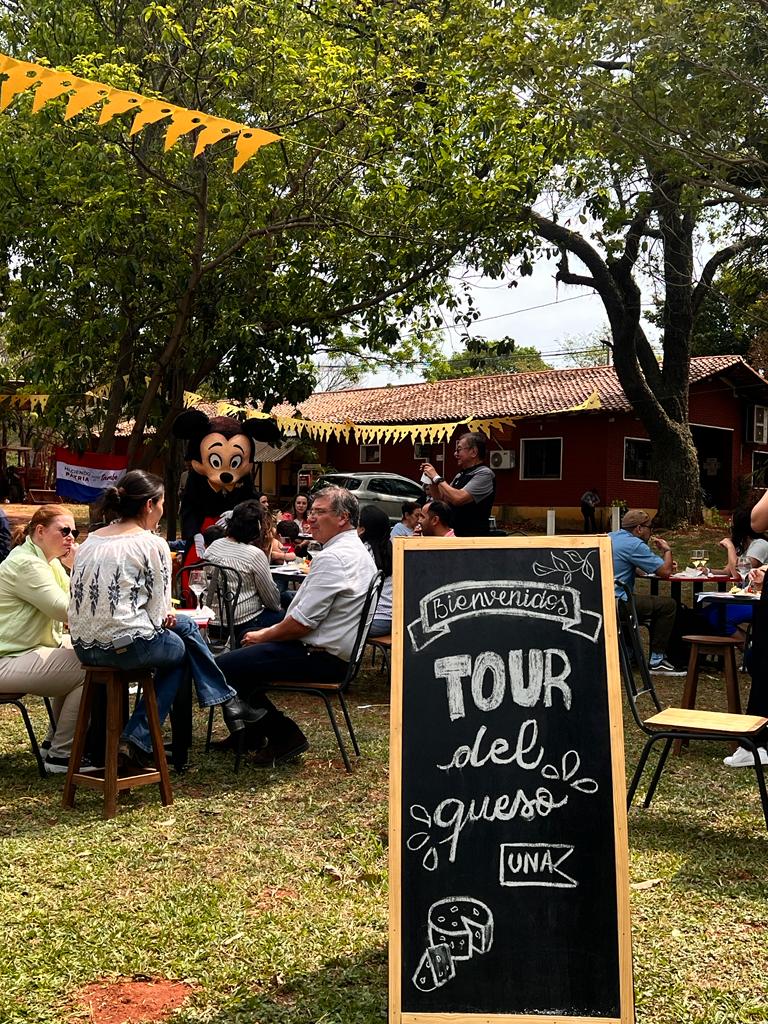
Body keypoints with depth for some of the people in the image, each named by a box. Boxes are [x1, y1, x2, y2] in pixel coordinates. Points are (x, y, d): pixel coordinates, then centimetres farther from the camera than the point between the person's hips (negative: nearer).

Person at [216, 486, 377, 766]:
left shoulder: (332, 558, -21)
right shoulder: (357, 550, 12)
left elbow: (302, 623, -22)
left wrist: (264, 635, -4)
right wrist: (269, 632, 12)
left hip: (321, 657, -11)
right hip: (337, 651, 11)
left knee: (224, 667, -12)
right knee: (243, 653, 20)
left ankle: (284, 736, -1)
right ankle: (252, 734, 25)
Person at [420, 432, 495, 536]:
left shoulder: (484, 474, -14)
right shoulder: (460, 475, 13)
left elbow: (458, 498, -25)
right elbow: (442, 499, 18)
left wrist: (437, 477, -14)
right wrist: (431, 478, 6)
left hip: (473, 536, -8)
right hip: (454, 534, 8)